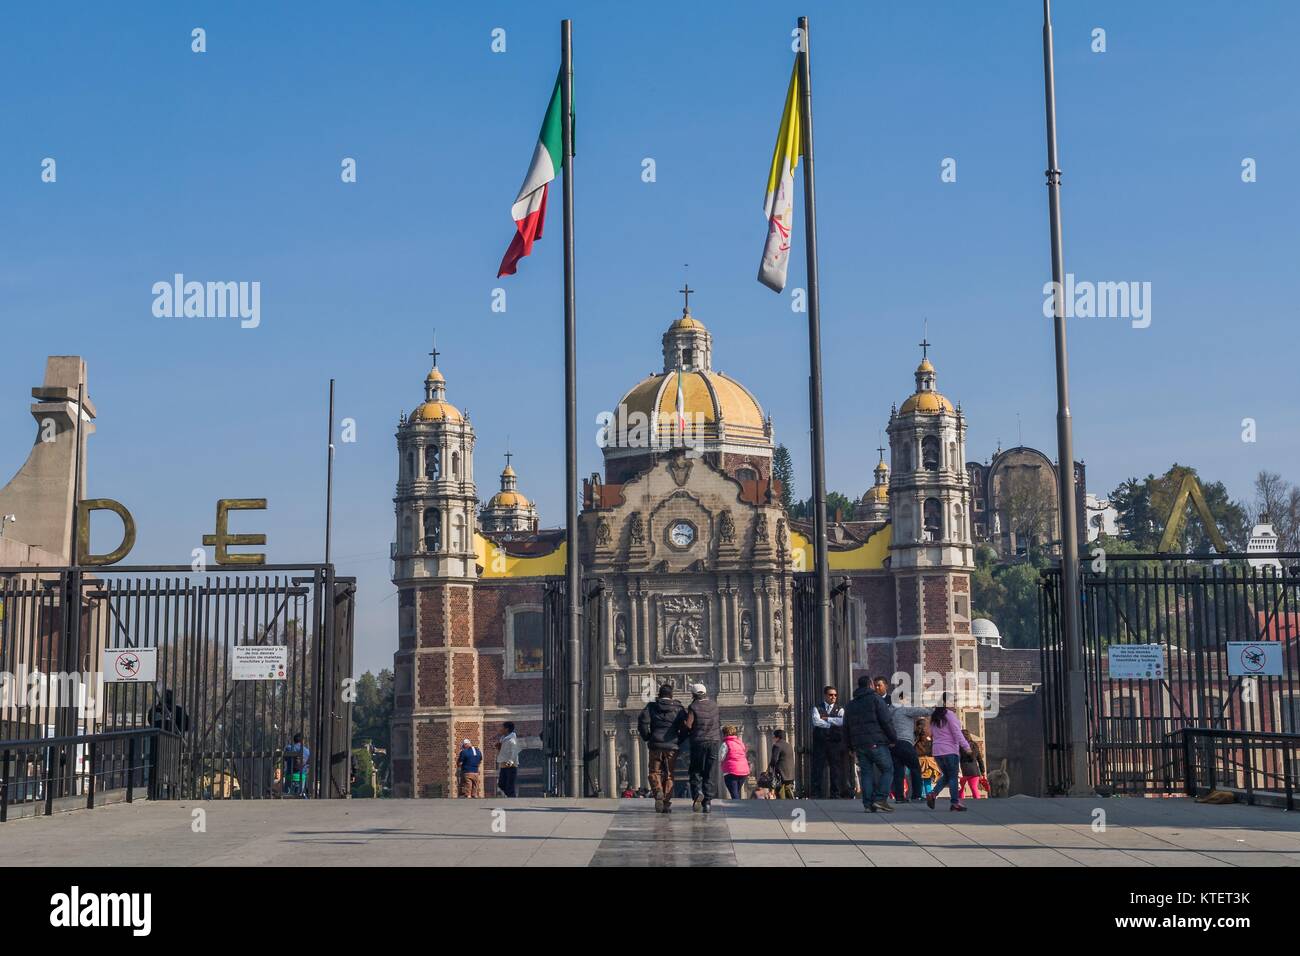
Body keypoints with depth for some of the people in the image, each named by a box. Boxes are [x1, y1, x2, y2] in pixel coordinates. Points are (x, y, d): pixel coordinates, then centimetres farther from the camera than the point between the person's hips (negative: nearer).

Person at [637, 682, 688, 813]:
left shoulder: (651, 707, 6)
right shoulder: (678, 708, 7)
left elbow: (642, 722, -7)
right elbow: (685, 727, -3)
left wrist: (647, 738, 5)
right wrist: (679, 741, 9)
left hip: (655, 745, -1)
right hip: (672, 746, 1)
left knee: (654, 772, 10)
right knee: (668, 774, 9)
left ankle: (658, 791, -19)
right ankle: (667, 804, 4)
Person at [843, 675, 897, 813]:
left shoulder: (850, 704, 17)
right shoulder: (875, 699, -3)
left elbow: (846, 728, 20)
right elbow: (887, 721, -9)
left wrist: (850, 747, 23)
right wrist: (893, 739, 0)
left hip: (859, 745, 6)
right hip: (876, 743, -6)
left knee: (866, 773, 7)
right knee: (887, 770, 1)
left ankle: (868, 803, 1)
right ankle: (880, 799, -11)